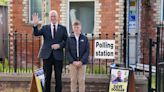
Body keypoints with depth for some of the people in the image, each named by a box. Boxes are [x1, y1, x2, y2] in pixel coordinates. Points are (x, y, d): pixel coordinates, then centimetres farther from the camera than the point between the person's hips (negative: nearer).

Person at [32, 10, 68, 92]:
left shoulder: (63, 28, 6)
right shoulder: (45, 27, 7)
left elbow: (66, 41, 3)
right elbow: (36, 34, -8)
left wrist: (59, 45, -14)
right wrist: (35, 25, -24)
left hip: (58, 55, 0)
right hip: (47, 55, 1)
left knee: (58, 78, 7)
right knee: (47, 77, 8)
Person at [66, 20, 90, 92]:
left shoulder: (85, 38, 1)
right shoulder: (69, 39, 2)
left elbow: (87, 51, -1)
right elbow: (67, 52, 0)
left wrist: (81, 61, -12)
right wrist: (73, 61, -11)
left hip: (82, 63, 0)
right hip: (73, 63, 0)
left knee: (82, 81, 5)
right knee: (73, 80, 6)